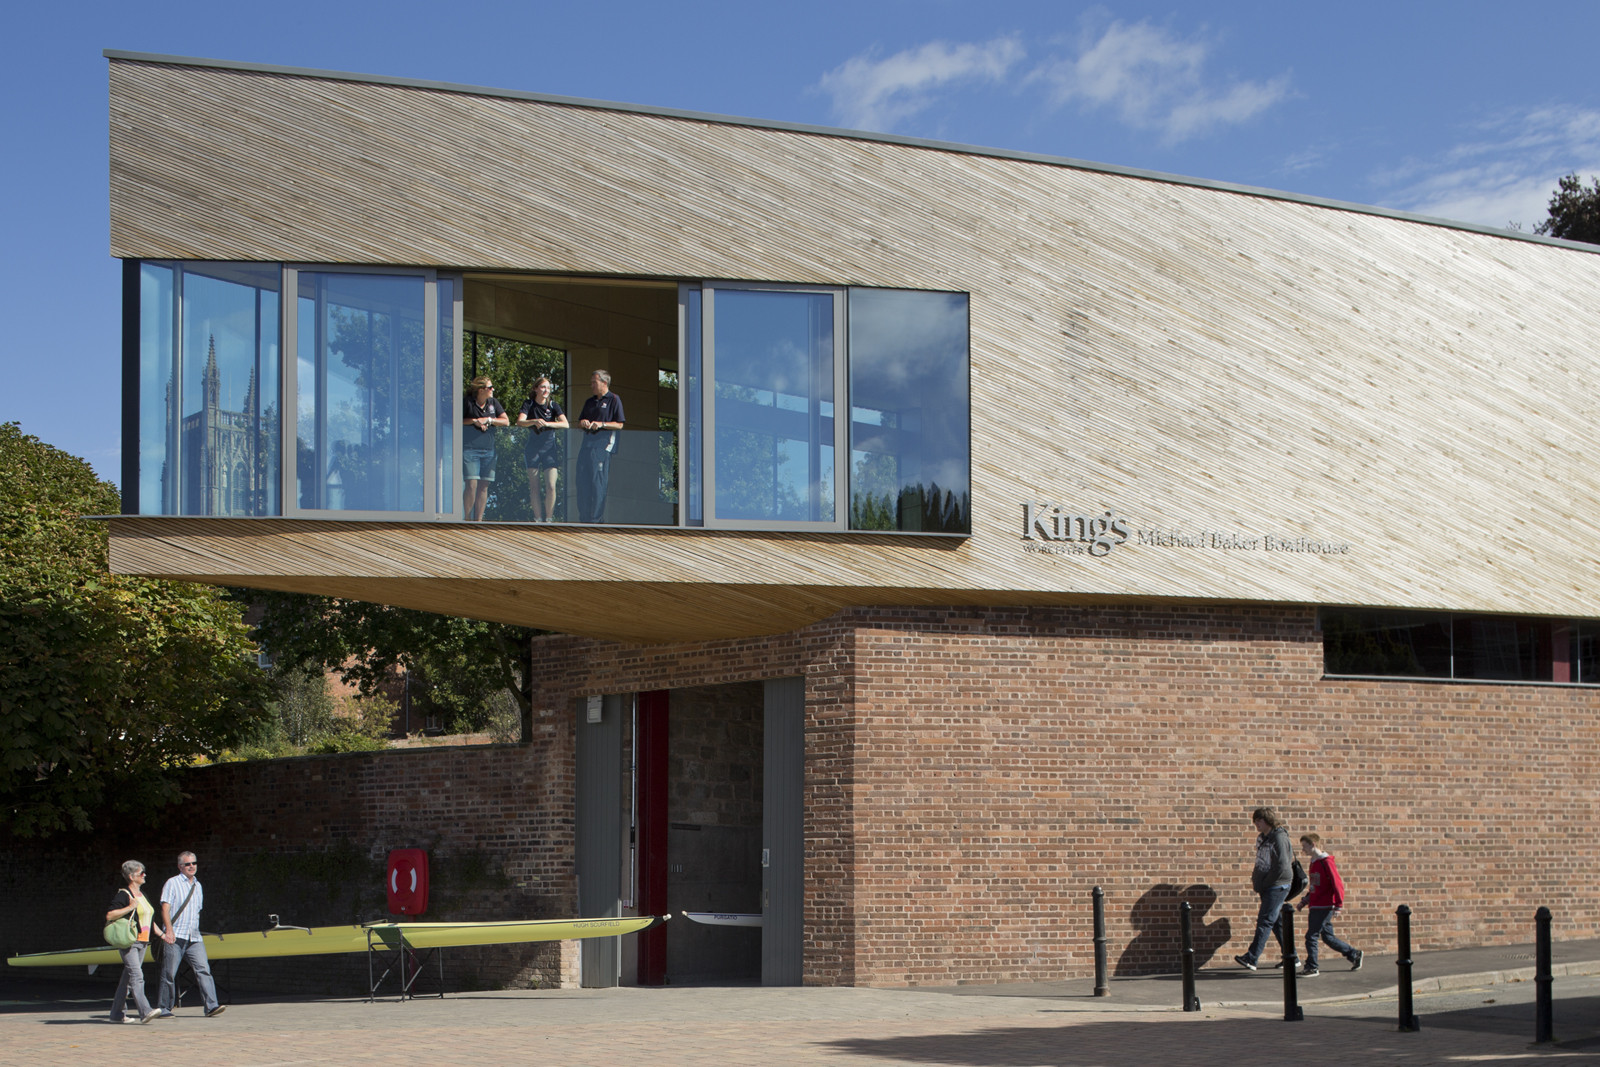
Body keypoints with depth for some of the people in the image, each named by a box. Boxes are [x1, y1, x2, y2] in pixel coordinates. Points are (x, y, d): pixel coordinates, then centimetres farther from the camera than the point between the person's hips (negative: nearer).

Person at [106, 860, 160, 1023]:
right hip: (128, 942, -8)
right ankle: (145, 1011, -29)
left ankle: (117, 1013, 17)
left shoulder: (142, 895, 18)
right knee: (136, 976, -18)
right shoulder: (123, 895, -8)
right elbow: (109, 915, -16)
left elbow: (149, 918, 26)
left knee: (127, 978, 11)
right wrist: (129, 908, -20)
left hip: (142, 942, 8)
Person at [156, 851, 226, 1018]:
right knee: (169, 974, 0)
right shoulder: (172, 883, -1)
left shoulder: (197, 885, 19)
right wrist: (169, 930, -21)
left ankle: (211, 1006, -17)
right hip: (175, 937, -5)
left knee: (203, 969, -9)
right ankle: (164, 1009, 10)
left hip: (194, 937, 5)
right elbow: (165, 908, -10)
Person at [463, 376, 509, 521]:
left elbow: (506, 422, 9)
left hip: (488, 449, 5)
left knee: (484, 486, 2)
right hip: (469, 448, -5)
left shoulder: (493, 403, 12)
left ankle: (478, 519, 7)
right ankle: (468, 519, -5)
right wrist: (474, 421, -11)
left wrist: (488, 420, -6)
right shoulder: (466, 402, -2)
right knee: (472, 484, -14)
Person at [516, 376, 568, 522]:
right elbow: (519, 422, -12)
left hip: (550, 447, 0)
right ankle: (537, 518, 6)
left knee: (551, 486, -10)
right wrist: (534, 421, -31)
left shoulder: (553, 405, 4)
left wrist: (547, 423, -22)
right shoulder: (529, 405, 3)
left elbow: (565, 424, -8)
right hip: (533, 448, 0)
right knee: (534, 486, 0)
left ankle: (549, 518, 1)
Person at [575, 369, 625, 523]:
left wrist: (601, 424, -16)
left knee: (597, 481, -10)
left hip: (603, 443, -7)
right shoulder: (589, 402, 23)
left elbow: (619, 425, -4)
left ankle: (597, 518, -7)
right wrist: (582, 423, 1)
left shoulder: (614, 400, 1)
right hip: (587, 443, 7)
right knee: (582, 481, 4)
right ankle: (584, 517, 10)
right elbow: (579, 423, 25)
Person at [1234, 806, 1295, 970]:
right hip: (1267, 888, 9)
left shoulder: (1279, 837, -13)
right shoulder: (1263, 838, 15)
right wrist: (1256, 880, 8)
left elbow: (1282, 867, -18)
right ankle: (1290, 957, 20)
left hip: (1277, 886, -9)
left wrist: (1264, 884, -14)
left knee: (1265, 921, -11)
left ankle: (1251, 958, -16)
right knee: (1276, 922, 12)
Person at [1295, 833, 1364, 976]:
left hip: (1325, 907, -9)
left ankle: (1311, 968, -2)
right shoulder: (1313, 863, 14)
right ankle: (1354, 955, 26)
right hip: (1315, 907, 9)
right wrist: (1305, 901, 14)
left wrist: (1338, 905, -18)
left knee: (1311, 936, -8)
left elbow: (1337, 883, -15)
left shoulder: (1326, 862, -13)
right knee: (1327, 937, 13)